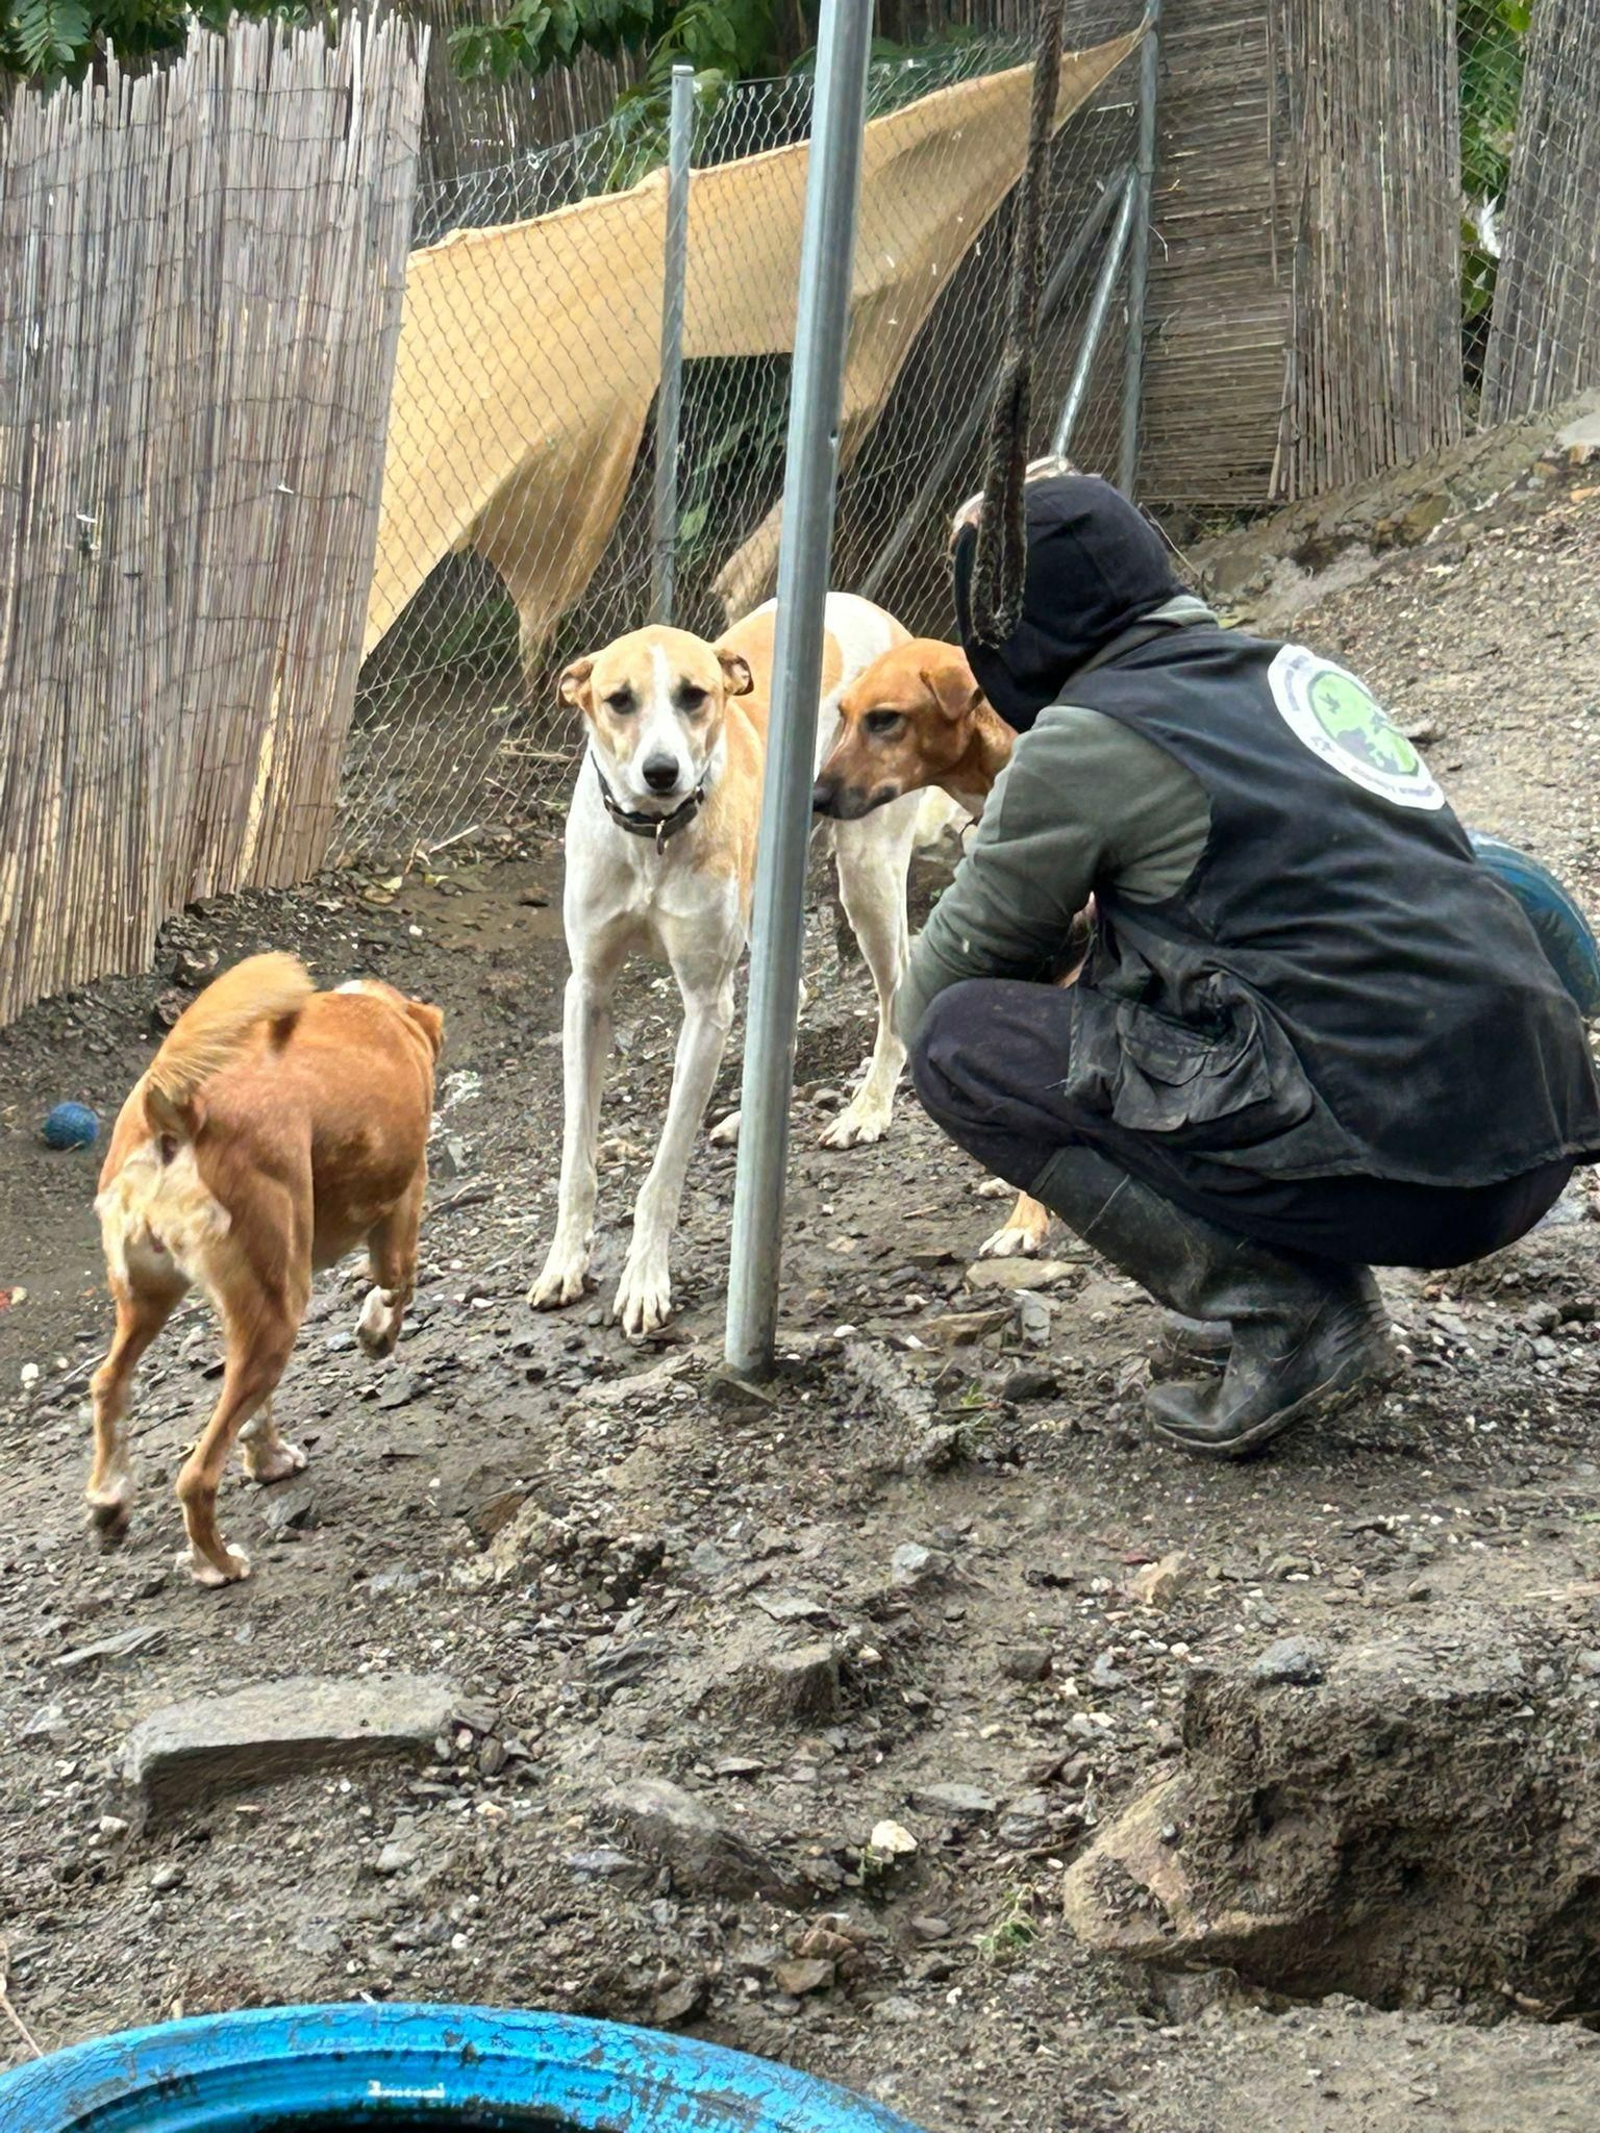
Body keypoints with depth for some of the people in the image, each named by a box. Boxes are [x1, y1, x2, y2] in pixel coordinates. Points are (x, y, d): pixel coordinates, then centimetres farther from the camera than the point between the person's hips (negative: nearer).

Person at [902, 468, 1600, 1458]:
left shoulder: (1088, 741, -2)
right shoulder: (1288, 668, 20)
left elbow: (934, 994, 8)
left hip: (1398, 1159, -8)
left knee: (962, 1038, 0)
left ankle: (1282, 1315, -4)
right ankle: (1328, 1298, 14)